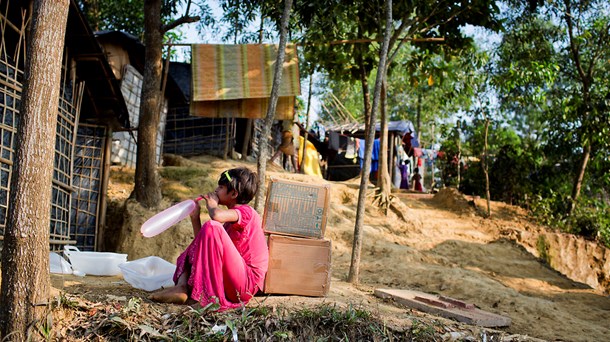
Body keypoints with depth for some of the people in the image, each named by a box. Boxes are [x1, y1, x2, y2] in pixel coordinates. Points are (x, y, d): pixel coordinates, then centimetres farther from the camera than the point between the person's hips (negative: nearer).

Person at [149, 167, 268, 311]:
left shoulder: (246, 211, -7)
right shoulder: (231, 217, 22)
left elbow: (217, 215, -30)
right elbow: (203, 243, 19)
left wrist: (212, 204, -7)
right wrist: (195, 218, 11)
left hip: (247, 281, -9)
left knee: (212, 227, -22)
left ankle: (201, 293, -18)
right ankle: (182, 287, -12)